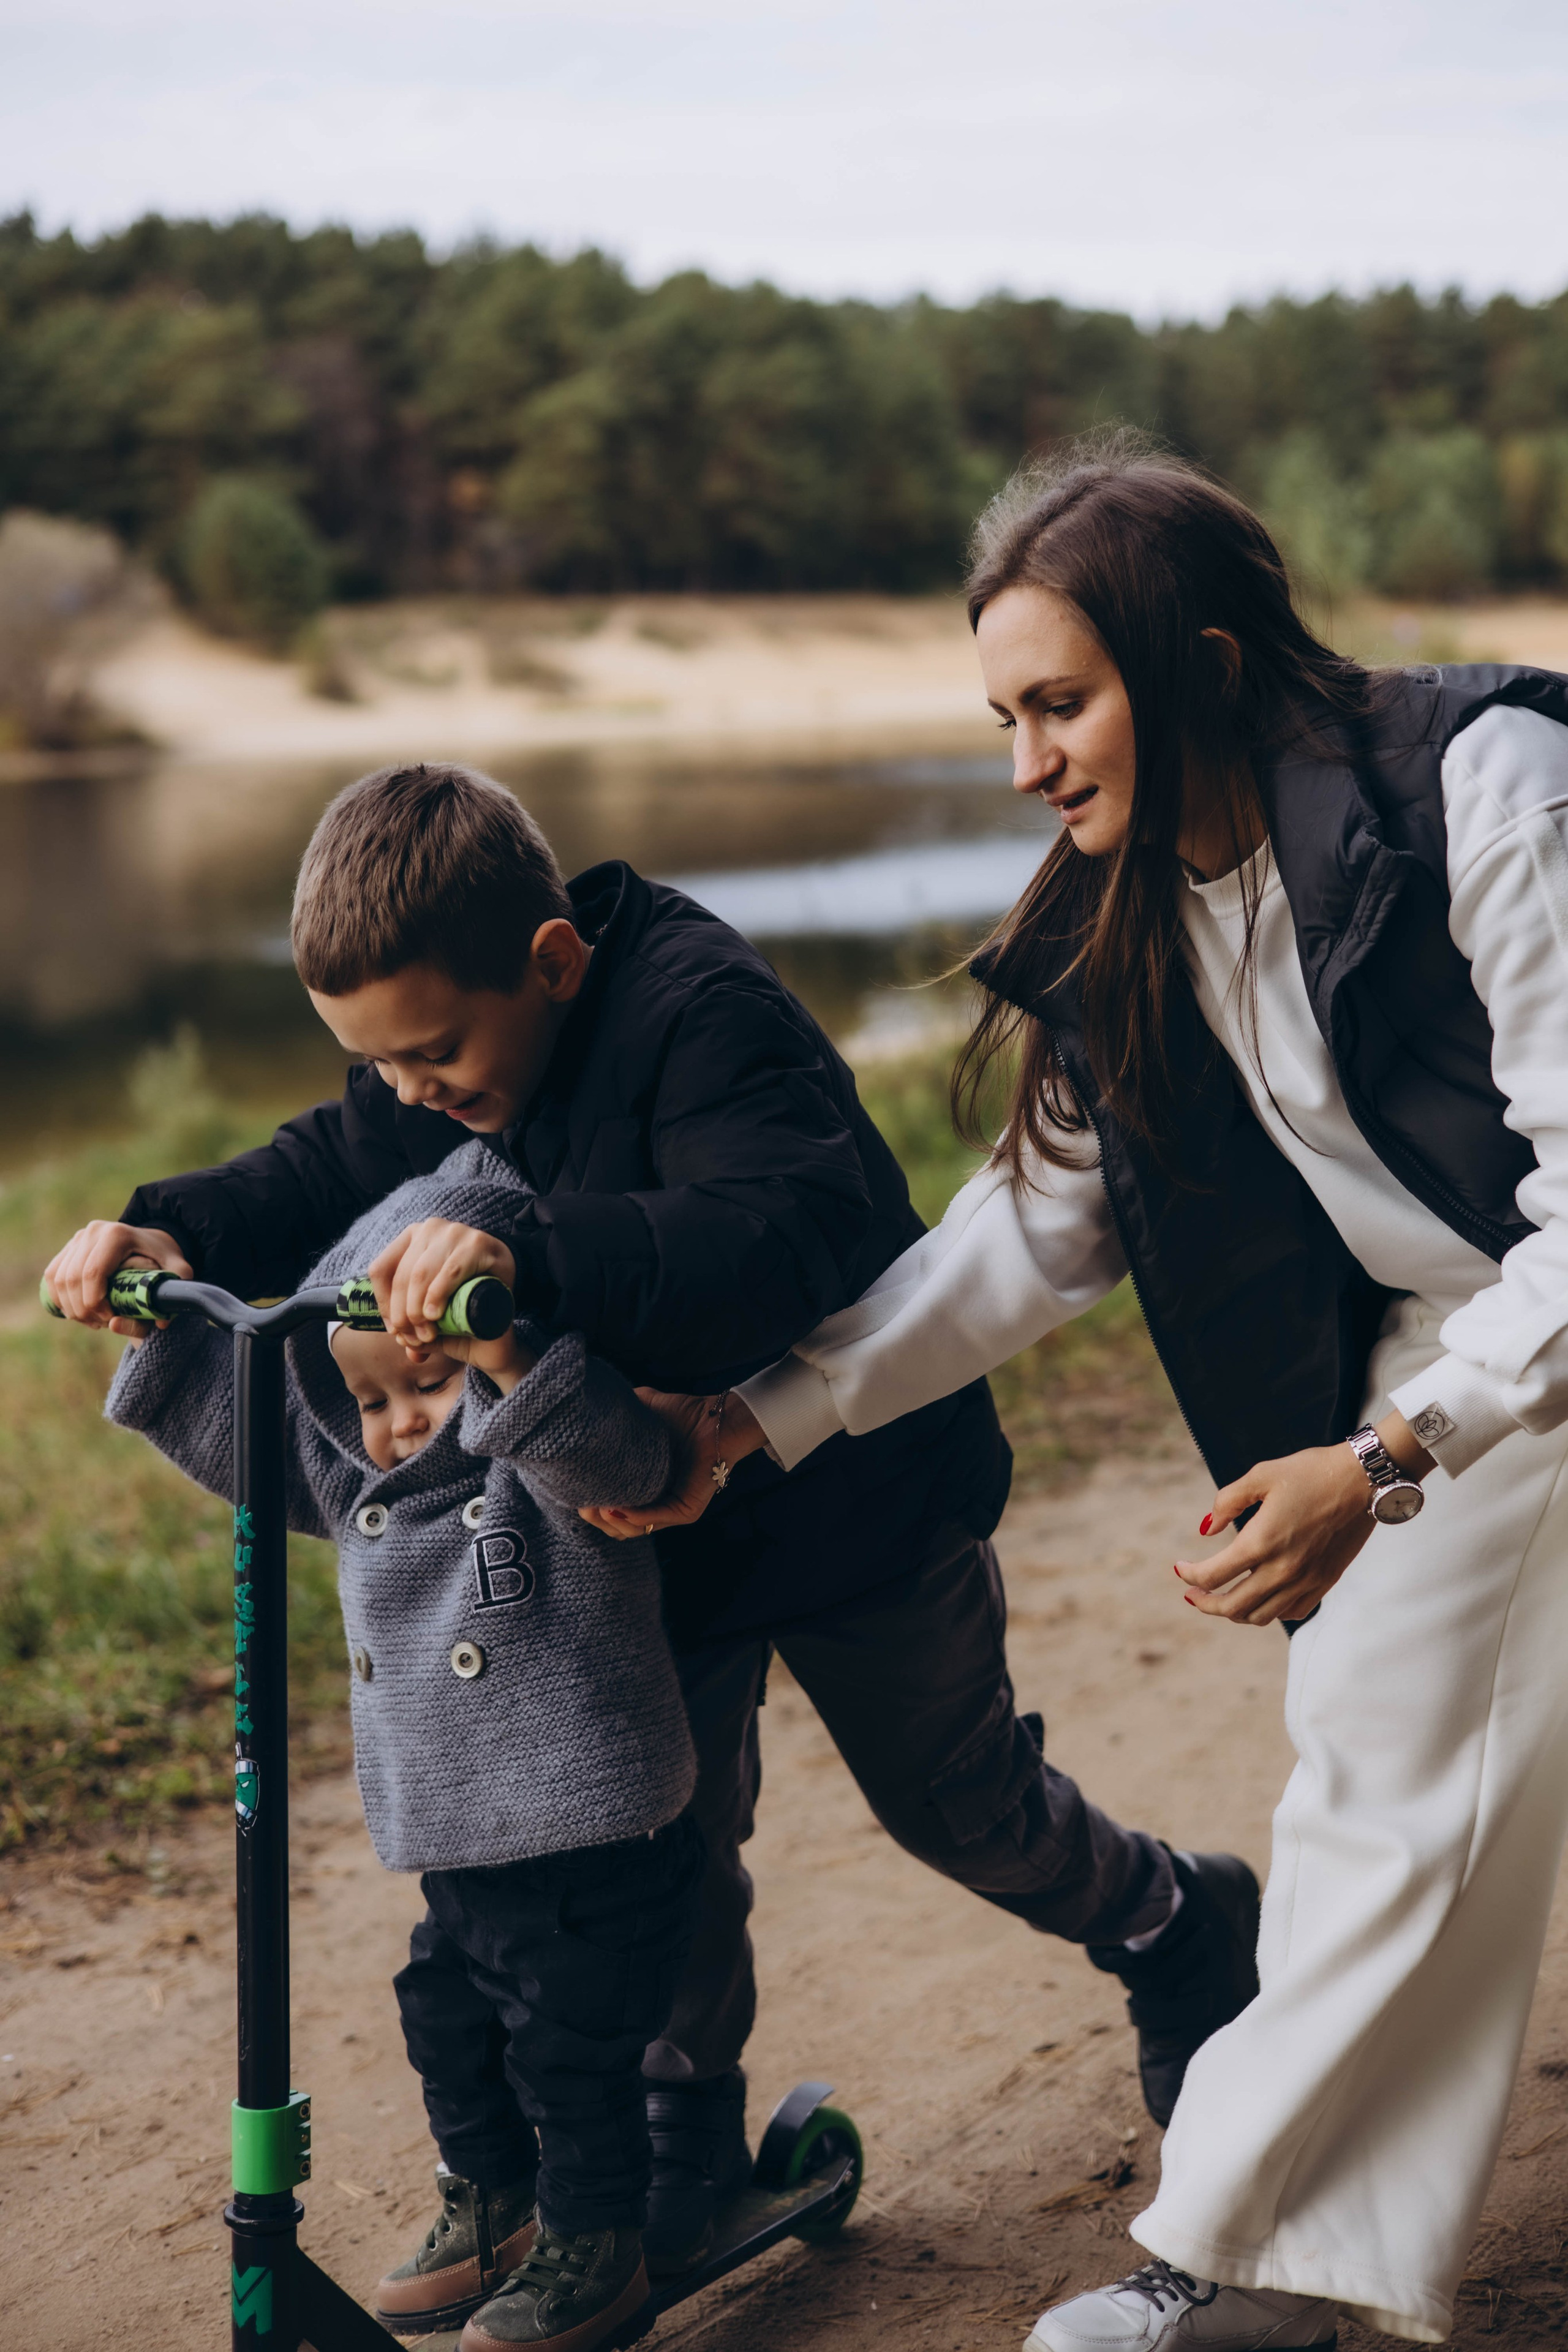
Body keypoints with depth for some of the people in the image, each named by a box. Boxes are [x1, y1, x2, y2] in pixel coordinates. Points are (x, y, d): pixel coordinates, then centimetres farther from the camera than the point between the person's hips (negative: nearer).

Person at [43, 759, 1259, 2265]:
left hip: (857, 1503, -6)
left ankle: (1171, 1925, 41)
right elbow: (332, 1178, 5)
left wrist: (537, 1261, -61)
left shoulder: (708, 1016, -33)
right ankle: (683, 2124, 26)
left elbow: (790, 1239, -47)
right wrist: (176, 1231, -16)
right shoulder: (444, 1039, -8)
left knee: (962, 1804, 13)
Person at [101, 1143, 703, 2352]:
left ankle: (594, 2245, 23)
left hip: (597, 1853, -8)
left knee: (574, 2056, 3)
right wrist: (164, 1323, 0)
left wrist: (498, 1355, -53)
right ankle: (491, 2209, 41)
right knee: (449, 2032, 21)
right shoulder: (360, 1480, 8)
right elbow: (235, 1424, 14)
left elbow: (616, 1447, -38)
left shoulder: (562, 1460, -15)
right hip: (456, 1856, 8)